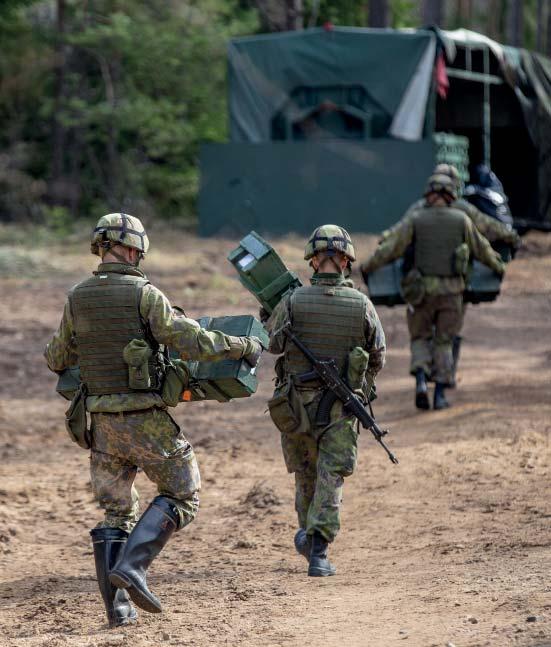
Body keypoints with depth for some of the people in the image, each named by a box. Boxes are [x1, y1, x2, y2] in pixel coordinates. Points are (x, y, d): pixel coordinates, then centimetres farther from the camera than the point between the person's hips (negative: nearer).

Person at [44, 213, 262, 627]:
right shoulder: (144, 294, -12)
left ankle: (118, 607, 6)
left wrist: (55, 357, 41)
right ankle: (131, 566, -12)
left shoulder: (78, 298, 4)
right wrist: (244, 346, -4)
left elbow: (58, 359, 16)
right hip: (146, 420, -5)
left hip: (103, 422, 5)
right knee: (181, 496, 8)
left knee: (116, 512, 14)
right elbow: (192, 342, -19)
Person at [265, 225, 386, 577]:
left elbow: (271, 343, 6)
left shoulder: (293, 301, -11)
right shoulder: (362, 306, -8)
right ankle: (318, 550, -15)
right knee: (331, 478, 0)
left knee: (306, 473, 21)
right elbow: (378, 359, 4)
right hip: (342, 412, -1)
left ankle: (308, 535, 38)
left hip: (297, 405, 1)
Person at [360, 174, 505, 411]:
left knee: (420, 339, 14)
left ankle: (421, 381, -9)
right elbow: (481, 249, 11)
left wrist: (367, 267, 8)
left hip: (421, 290, 0)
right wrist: (497, 266, 30)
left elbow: (390, 247, -6)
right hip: (451, 291, 0)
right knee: (444, 342, 12)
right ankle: (440, 394, 3)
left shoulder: (415, 220, -4)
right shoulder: (461, 220, -1)